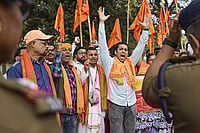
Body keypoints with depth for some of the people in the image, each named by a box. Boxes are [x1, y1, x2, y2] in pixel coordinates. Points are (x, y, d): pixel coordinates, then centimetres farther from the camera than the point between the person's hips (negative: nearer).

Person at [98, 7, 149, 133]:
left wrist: (146, 29, 14)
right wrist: (102, 22, -6)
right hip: (115, 103, -4)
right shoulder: (109, 63, 2)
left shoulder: (130, 62, 12)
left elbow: (140, 46, 16)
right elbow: (103, 43, -3)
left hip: (131, 103, 4)